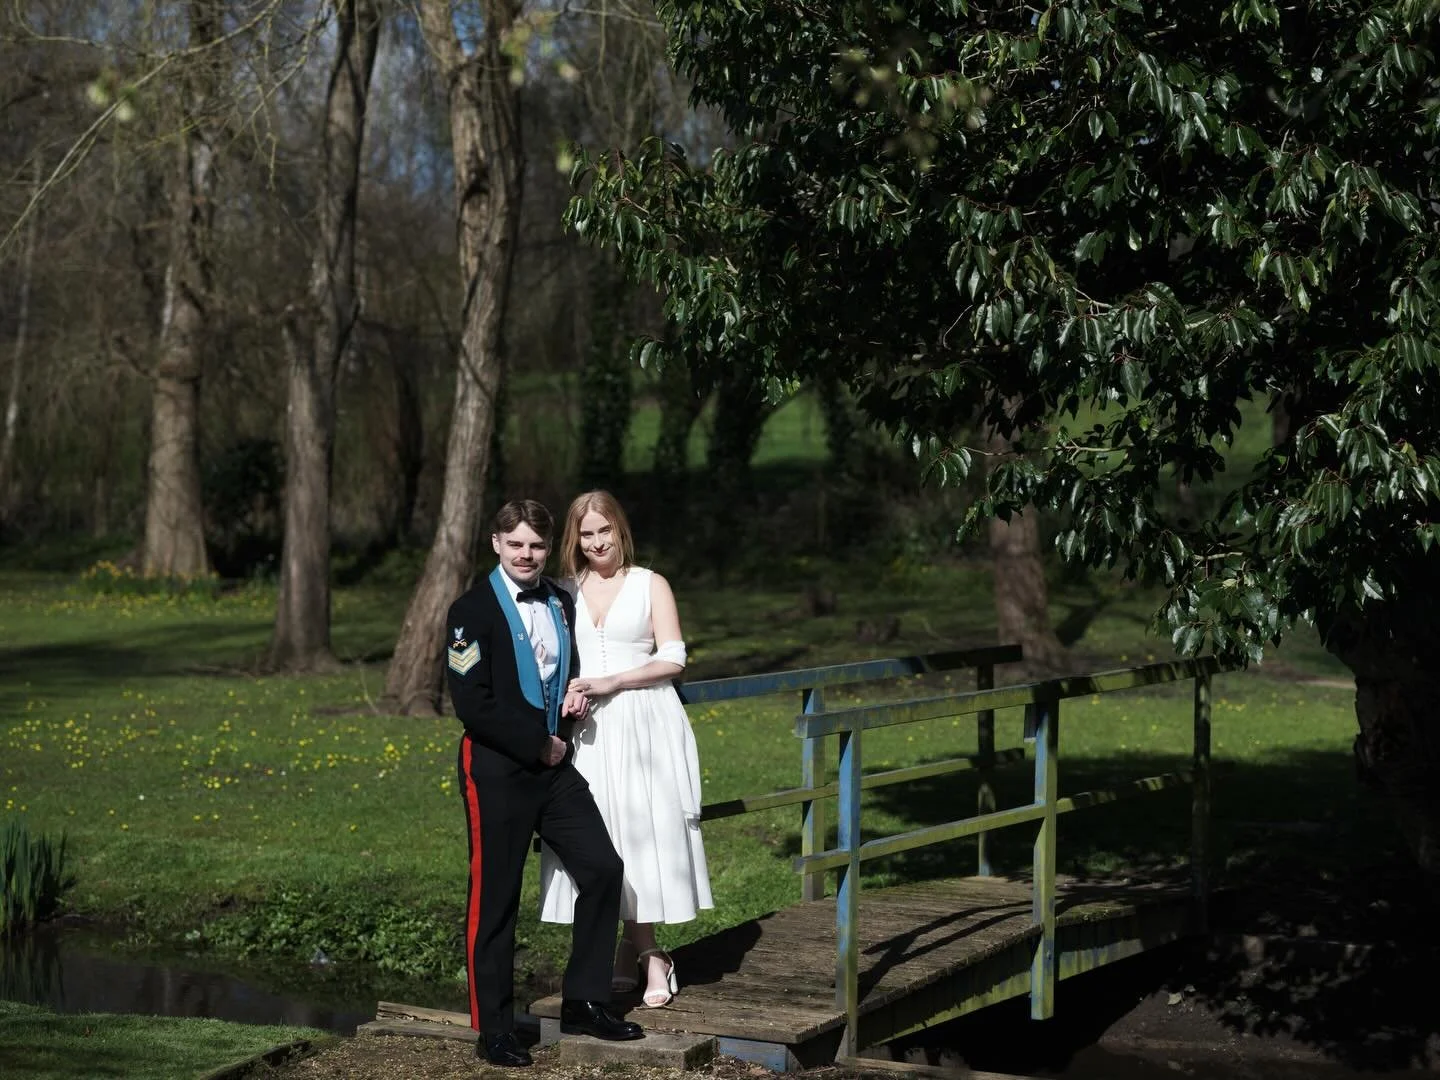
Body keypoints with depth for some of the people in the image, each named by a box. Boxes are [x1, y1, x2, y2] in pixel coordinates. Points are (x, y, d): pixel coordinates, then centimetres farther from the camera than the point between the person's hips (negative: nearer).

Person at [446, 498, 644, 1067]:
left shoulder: (561, 603, 11)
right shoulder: (473, 610, -10)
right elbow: (473, 705, -15)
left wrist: (576, 696, 3)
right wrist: (537, 746, -13)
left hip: (554, 763, 6)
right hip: (496, 770, -6)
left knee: (602, 869, 0)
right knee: (495, 898, 1)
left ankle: (584, 1002, 14)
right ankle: (493, 1030, 12)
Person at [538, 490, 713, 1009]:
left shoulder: (649, 585, 4)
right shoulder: (566, 591, 13)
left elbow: (673, 658, -2)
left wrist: (613, 682, -12)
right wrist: (566, 692, -6)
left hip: (643, 721, -3)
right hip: (588, 728, 3)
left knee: (643, 827, -6)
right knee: (599, 836, -1)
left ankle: (635, 950, 4)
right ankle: (649, 955, 6)